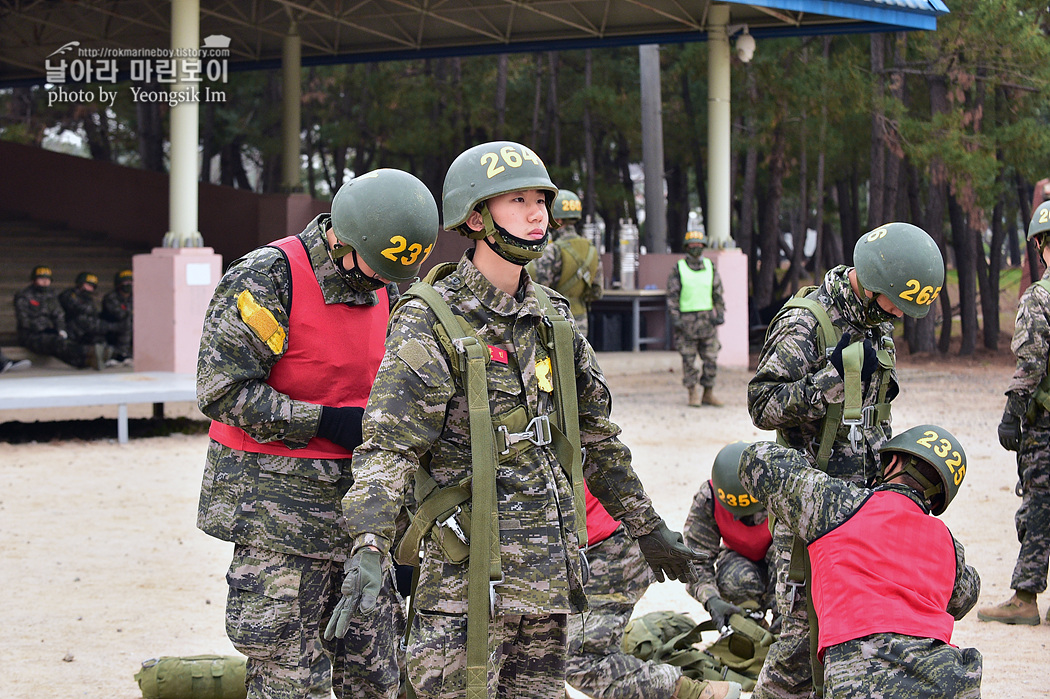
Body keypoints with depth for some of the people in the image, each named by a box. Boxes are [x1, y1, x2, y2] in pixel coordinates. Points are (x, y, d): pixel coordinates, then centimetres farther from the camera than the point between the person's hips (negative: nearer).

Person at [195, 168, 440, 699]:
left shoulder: (384, 292, 9)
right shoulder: (266, 280, -14)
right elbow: (223, 391, -17)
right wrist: (326, 423, -19)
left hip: (357, 498, 7)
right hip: (279, 504, -7)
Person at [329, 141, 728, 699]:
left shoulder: (551, 318, 12)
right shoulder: (431, 323, -9)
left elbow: (595, 435, 22)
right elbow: (387, 446, -17)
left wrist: (647, 528, 26)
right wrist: (368, 550, -31)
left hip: (548, 572, 7)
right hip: (468, 574, -6)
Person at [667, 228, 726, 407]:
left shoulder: (710, 268, 9)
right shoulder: (677, 269, -1)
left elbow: (718, 293, 13)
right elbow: (672, 296, -2)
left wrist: (720, 314, 3)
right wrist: (674, 319, -10)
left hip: (707, 319, 3)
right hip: (686, 319, -3)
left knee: (711, 359, 2)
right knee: (689, 359, -1)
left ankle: (709, 394, 11)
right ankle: (693, 395, 6)